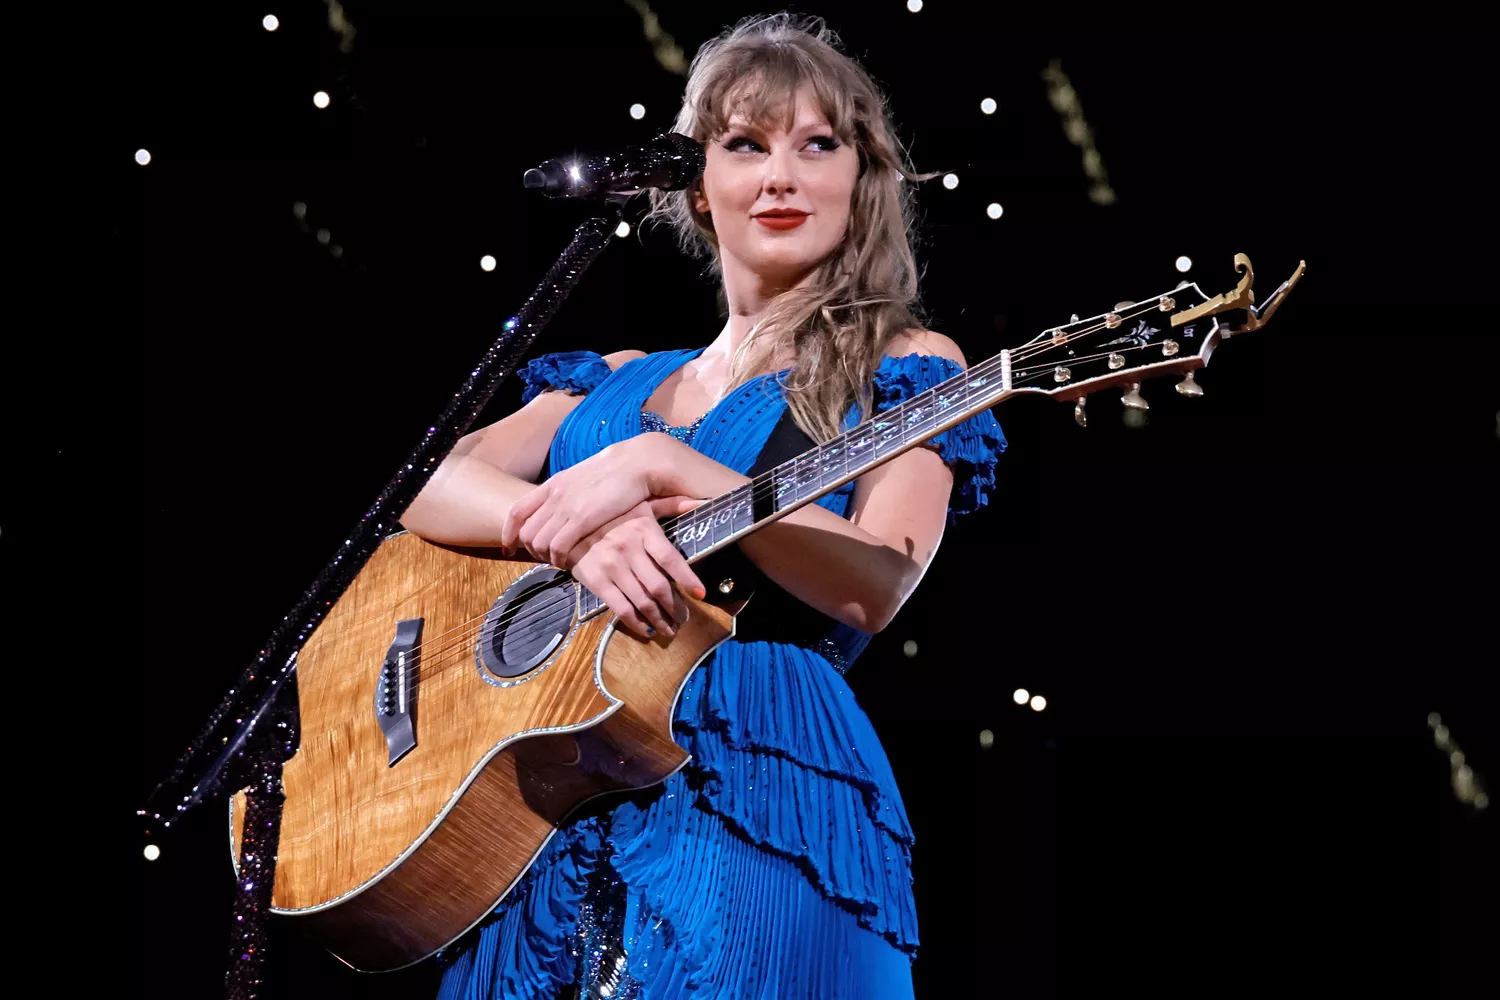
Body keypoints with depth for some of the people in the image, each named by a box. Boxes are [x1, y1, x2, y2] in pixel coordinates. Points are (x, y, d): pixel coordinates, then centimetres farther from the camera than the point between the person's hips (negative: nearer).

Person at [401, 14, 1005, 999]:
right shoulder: (616, 382, 21)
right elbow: (429, 486, 8)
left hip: (758, 788, -4)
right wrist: (575, 525, -12)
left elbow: (874, 587, -9)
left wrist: (661, 470, -13)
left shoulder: (903, 369, 8)